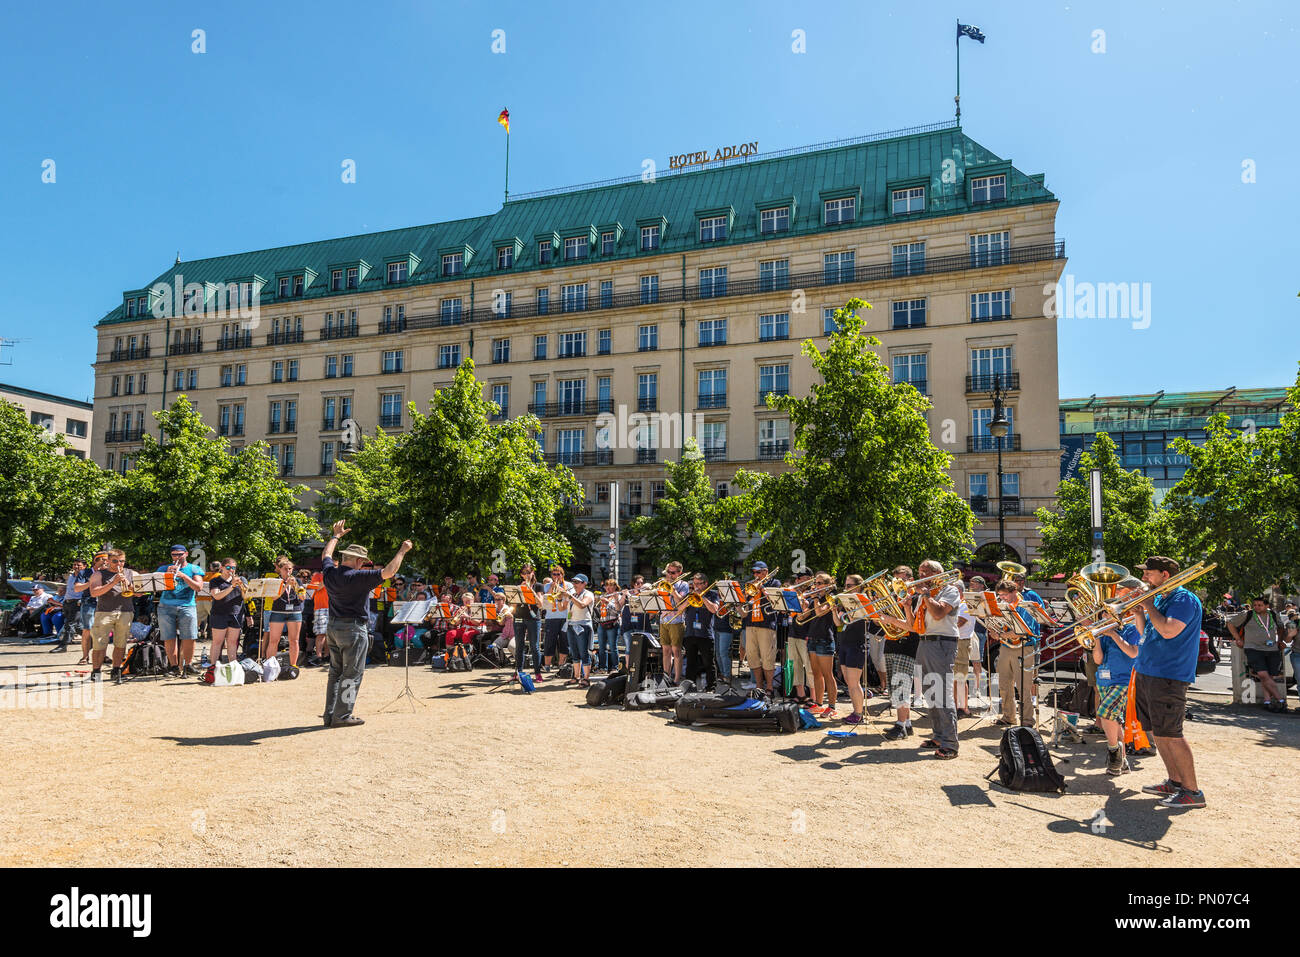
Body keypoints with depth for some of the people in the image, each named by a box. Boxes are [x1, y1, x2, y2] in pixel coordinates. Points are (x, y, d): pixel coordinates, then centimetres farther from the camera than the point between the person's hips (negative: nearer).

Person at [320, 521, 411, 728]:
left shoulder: (329, 573, 3)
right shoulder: (358, 577, -18)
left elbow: (326, 555, 26)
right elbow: (389, 571, -20)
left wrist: (336, 535, 39)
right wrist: (403, 551, -7)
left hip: (333, 628, 8)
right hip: (353, 629, -8)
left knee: (336, 672, 15)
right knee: (352, 674, -1)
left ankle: (330, 714, 18)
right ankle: (342, 716, 0)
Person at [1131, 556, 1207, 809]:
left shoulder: (1184, 599, -11)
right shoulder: (1159, 599, 17)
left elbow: (1168, 631, -25)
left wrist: (1149, 606, -13)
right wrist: (1138, 611, 6)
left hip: (1168, 676, -9)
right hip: (1146, 673, 9)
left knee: (1169, 734, -9)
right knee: (1155, 731, 13)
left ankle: (1192, 792, -1)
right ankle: (1175, 782, 24)